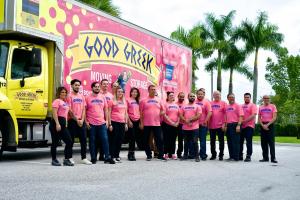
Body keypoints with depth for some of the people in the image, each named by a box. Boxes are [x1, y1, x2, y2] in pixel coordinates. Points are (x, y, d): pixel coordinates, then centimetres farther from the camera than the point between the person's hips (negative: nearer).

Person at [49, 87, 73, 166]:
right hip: (56, 122, -9)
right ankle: (54, 160, 9)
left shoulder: (65, 102, 20)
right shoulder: (57, 101, -6)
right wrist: (57, 124, -23)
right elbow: (54, 113, -15)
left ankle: (67, 159, 4)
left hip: (63, 123, 9)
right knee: (55, 142, 0)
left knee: (69, 141, 1)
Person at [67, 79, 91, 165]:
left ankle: (84, 158, 9)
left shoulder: (82, 96, 13)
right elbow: (69, 110, -9)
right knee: (71, 140, 0)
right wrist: (77, 120, -11)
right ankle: (69, 158, 8)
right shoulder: (70, 96, -3)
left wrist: (82, 120, -3)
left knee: (83, 139, 4)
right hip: (72, 121, -5)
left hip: (81, 121, 5)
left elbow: (84, 109, 9)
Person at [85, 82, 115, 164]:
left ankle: (107, 157, 4)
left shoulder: (103, 97, 11)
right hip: (91, 124, -3)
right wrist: (86, 121, -6)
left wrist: (106, 120, 8)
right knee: (92, 141, 4)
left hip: (102, 123, 3)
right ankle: (93, 158, 12)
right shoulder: (87, 98, 1)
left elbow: (105, 109, 14)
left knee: (105, 139, -1)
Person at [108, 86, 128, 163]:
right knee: (113, 140, -3)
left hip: (122, 123, 5)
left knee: (120, 140, 7)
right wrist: (110, 124, -9)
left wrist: (126, 123, 13)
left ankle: (117, 155, 17)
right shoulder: (112, 101, -2)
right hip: (114, 122, -5)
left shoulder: (124, 102, 14)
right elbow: (109, 113, -4)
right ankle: (112, 156, 1)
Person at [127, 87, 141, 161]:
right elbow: (126, 112, -6)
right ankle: (131, 154, 1)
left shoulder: (137, 101, 16)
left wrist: (140, 121, 12)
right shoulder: (128, 100, -1)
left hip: (137, 121, 5)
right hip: (131, 121, -5)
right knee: (132, 138, -6)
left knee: (134, 138, 7)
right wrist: (129, 121, -13)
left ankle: (131, 154, 14)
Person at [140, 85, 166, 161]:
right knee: (146, 141, 5)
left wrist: (161, 113, -6)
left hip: (157, 123, 2)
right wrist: (141, 123, -4)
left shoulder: (159, 100, 11)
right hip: (146, 124, -1)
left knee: (159, 140, -1)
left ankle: (161, 155, 6)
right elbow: (141, 113, 2)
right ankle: (149, 155, 15)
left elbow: (162, 110, 18)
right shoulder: (144, 100, 2)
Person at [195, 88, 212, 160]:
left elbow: (209, 113, -9)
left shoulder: (206, 102, -1)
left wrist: (205, 121, -15)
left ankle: (203, 155, 8)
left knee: (202, 140, 2)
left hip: (203, 124, -3)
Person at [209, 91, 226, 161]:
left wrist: (224, 123, -9)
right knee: (212, 141, 9)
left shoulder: (223, 103, 1)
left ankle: (221, 155, 10)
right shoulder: (210, 103, 8)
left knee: (221, 140, 3)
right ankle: (213, 155, 20)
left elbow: (225, 114, -2)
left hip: (220, 125, -3)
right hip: (211, 125, 3)